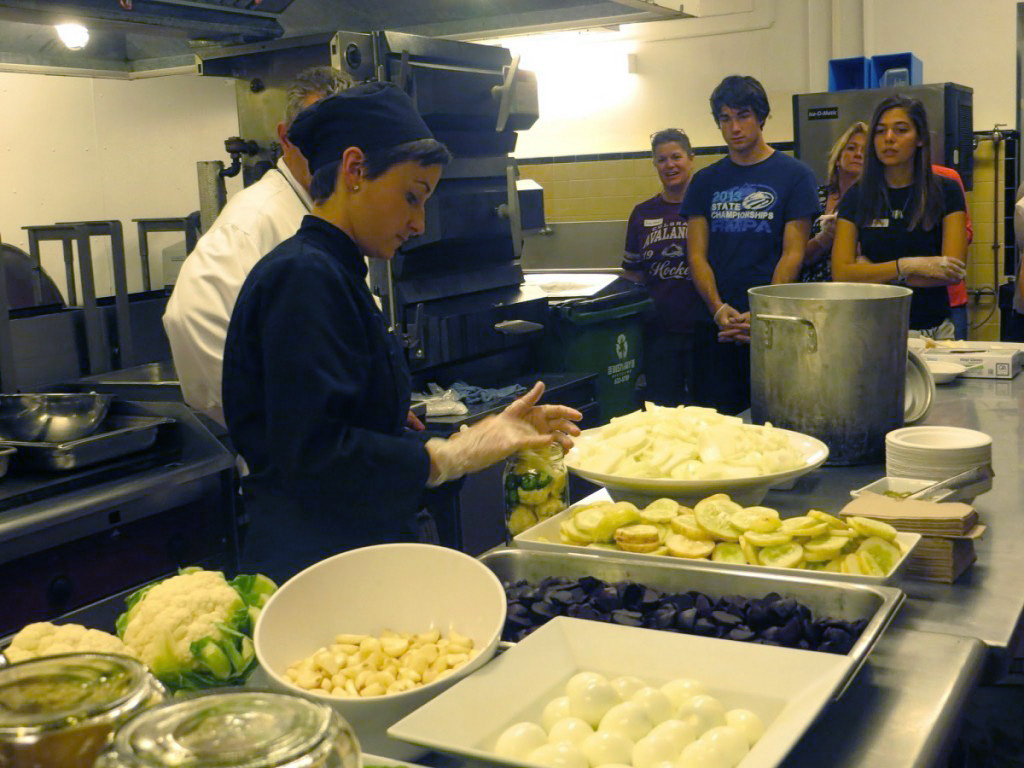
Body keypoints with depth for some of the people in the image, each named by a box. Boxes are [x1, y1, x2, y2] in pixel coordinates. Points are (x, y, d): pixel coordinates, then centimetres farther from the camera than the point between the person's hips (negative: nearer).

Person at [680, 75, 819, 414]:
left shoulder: (794, 175, 3)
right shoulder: (705, 181, 12)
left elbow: (793, 254, -2)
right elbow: (697, 255, 7)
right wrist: (719, 309, -9)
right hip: (714, 324, 3)